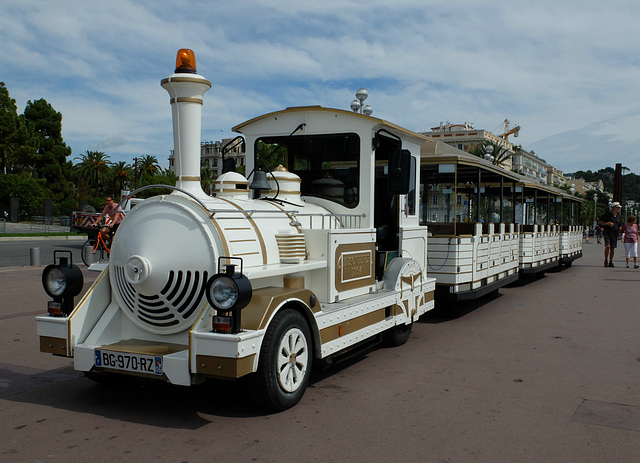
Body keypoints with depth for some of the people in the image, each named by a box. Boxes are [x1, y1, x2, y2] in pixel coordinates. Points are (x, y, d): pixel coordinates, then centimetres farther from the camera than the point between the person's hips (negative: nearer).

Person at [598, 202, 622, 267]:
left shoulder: (618, 216, 11)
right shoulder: (607, 214, -4)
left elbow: (619, 225, 22)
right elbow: (599, 222, -2)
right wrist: (607, 223, -17)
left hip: (614, 233, 4)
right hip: (607, 233, -4)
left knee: (612, 248, 4)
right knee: (607, 246, -17)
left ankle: (611, 262, 13)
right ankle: (606, 261, -4)